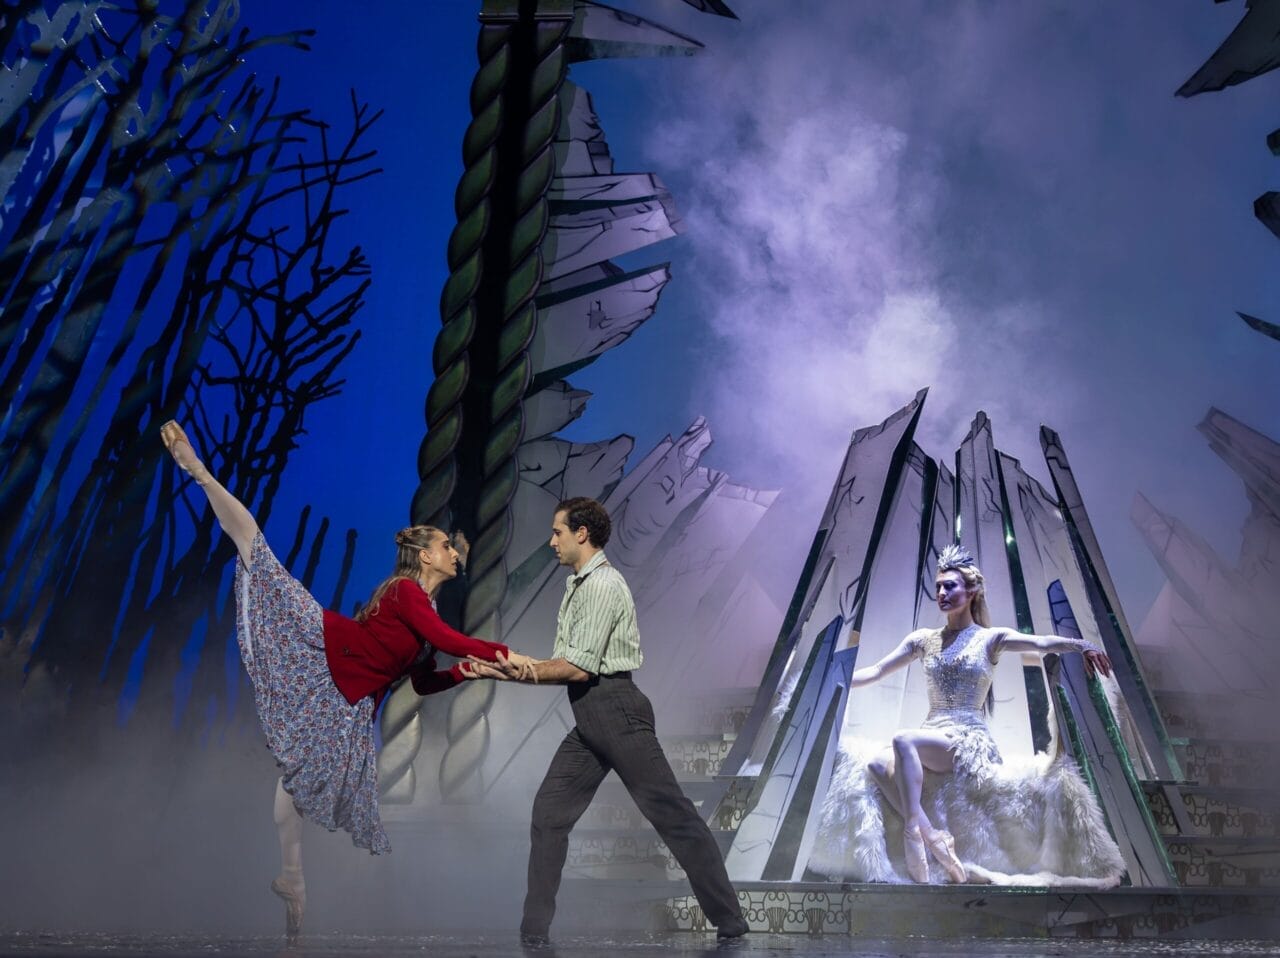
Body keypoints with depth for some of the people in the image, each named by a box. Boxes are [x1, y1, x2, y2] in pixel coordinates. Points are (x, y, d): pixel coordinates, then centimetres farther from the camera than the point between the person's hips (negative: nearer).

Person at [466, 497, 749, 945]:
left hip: (614, 707, -10)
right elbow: (566, 665, 15)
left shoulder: (603, 584, -12)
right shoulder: (577, 585, 18)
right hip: (589, 718, 10)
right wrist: (515, 668, 6)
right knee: (549, 813, 7)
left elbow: (579, 668, -16)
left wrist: (521, 671, -6)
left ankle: (729, 922, 8)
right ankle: (534, 932, 14)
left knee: (671, 813, -3)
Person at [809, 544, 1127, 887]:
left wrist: (1080, 644, -36)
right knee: (876, 766, -28)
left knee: (903, 740, -34)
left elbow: (1041, 643, -15)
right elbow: (875, 671, 12)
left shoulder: (992, 638, 4)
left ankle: (918, 833, -34)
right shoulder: (923, 639, 15)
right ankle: (933, 840, -29)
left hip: (972, 741, -4)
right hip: (930, 739, 4)